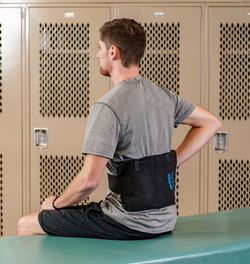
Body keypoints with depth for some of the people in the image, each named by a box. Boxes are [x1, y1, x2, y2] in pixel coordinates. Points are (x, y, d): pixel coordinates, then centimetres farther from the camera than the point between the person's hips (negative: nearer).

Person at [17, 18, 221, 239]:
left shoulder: (107, 107, -19)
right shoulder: (163, 95, 5)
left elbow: (89, 180, -25)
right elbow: (211, 123, 17)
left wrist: (56, 203, -5)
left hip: (129, 224, -8)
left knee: (26, 225, 4)